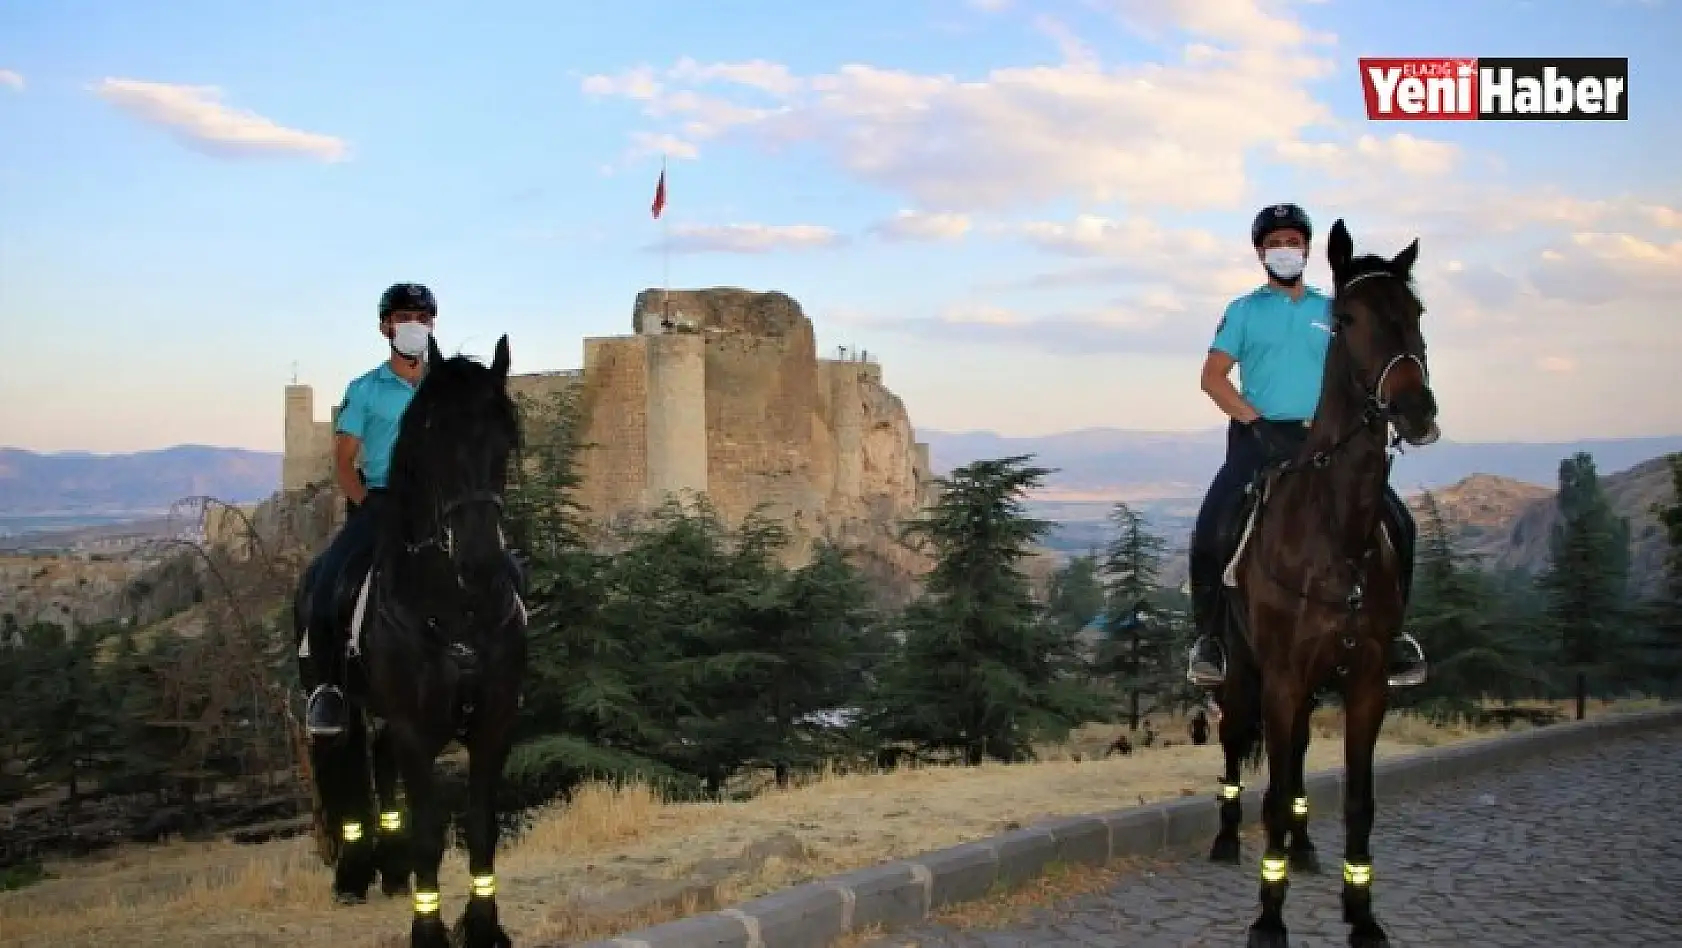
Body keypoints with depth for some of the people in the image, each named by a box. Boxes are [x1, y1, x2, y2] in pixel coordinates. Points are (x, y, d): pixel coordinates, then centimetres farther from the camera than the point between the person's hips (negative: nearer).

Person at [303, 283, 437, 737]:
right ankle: (328, 687, -11)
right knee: (328, 579, -23)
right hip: (378, 500, -1)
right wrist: (368, 506, -10)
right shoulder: (364, 389, 7)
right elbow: (343, 462, 6)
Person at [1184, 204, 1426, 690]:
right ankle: (1207, 637, -8)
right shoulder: (1244, 311, 8)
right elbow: (1212, 377, 0)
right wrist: (1258, 423, -12)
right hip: (1258, 436, -3)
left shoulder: (1331, 310, 15)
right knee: (1212, 529, -25)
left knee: (1398, 523, -9)